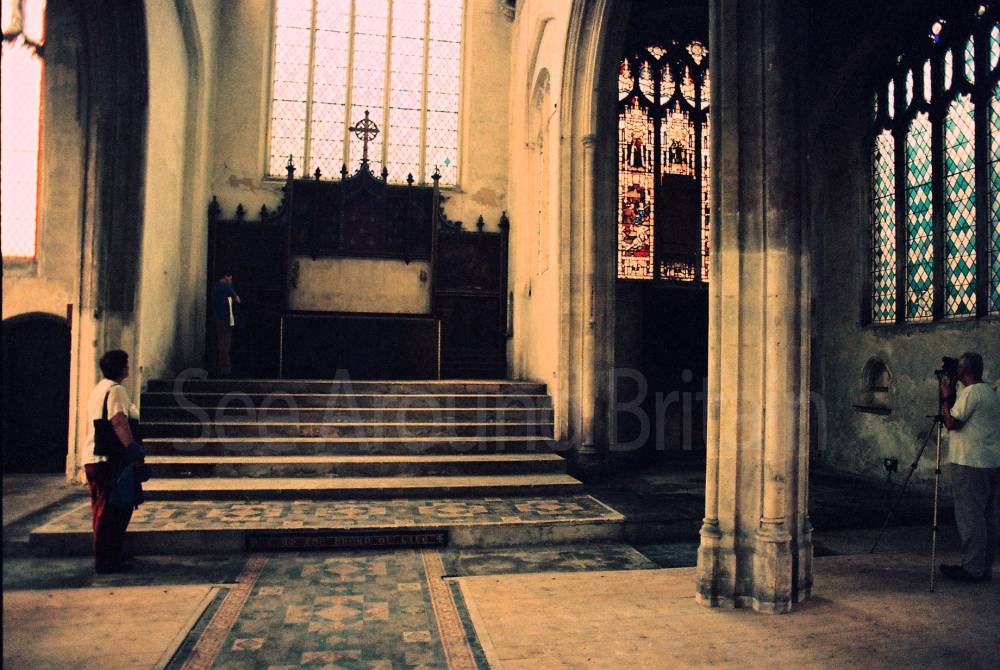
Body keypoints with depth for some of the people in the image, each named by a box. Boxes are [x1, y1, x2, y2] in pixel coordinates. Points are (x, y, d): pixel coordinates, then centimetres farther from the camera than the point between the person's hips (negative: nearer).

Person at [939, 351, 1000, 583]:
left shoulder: (970, 392, -13)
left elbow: (952, 423, -15)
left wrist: (946, 398, -5)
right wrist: (950, 398, 19)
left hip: (971, 464, -9)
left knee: (970, 516, -4)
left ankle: (973, 568, -1)